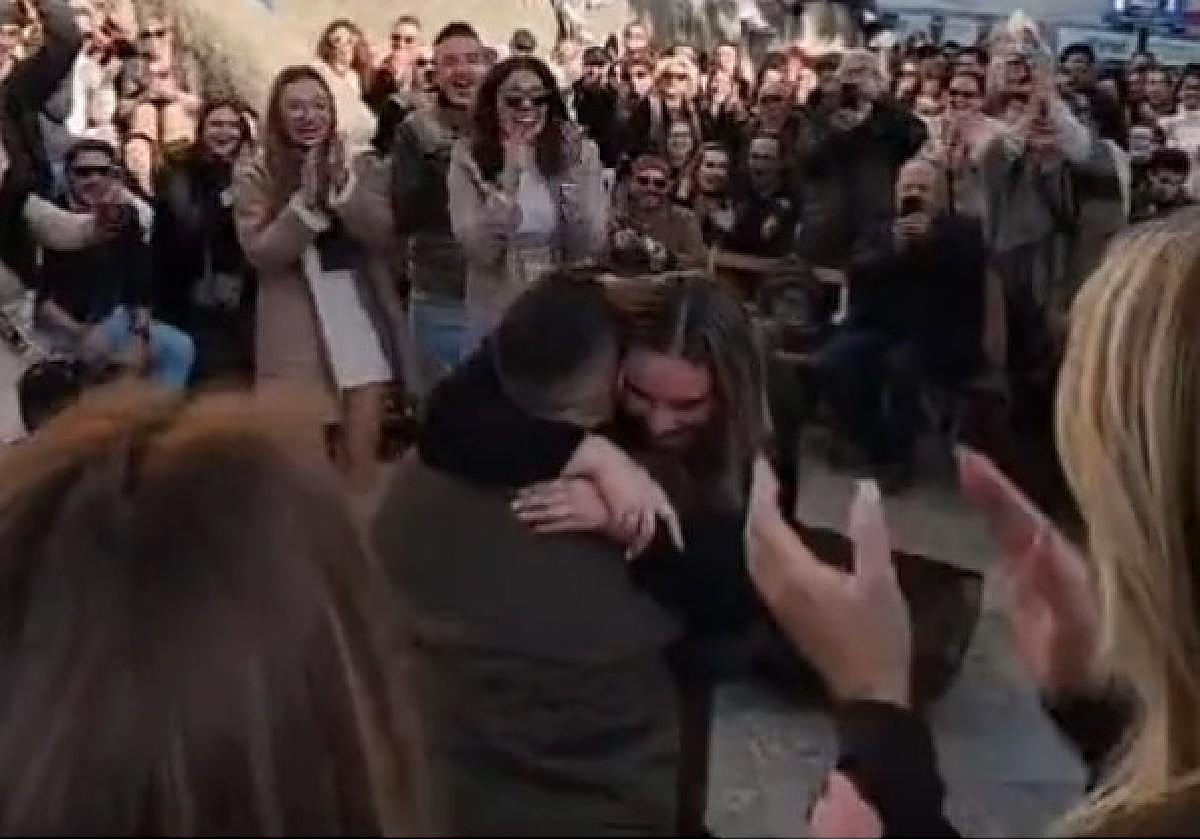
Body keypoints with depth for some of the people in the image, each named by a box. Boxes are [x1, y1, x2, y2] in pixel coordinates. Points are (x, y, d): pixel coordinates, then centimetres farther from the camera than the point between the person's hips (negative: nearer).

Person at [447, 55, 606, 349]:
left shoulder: (579, 152, -2)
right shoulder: (469, 158, -6)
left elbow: (590, 247, -10)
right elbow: (479, 250, -16)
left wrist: (573, 173, -19)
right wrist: (511, 173, -23)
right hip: (496, 318, -1)